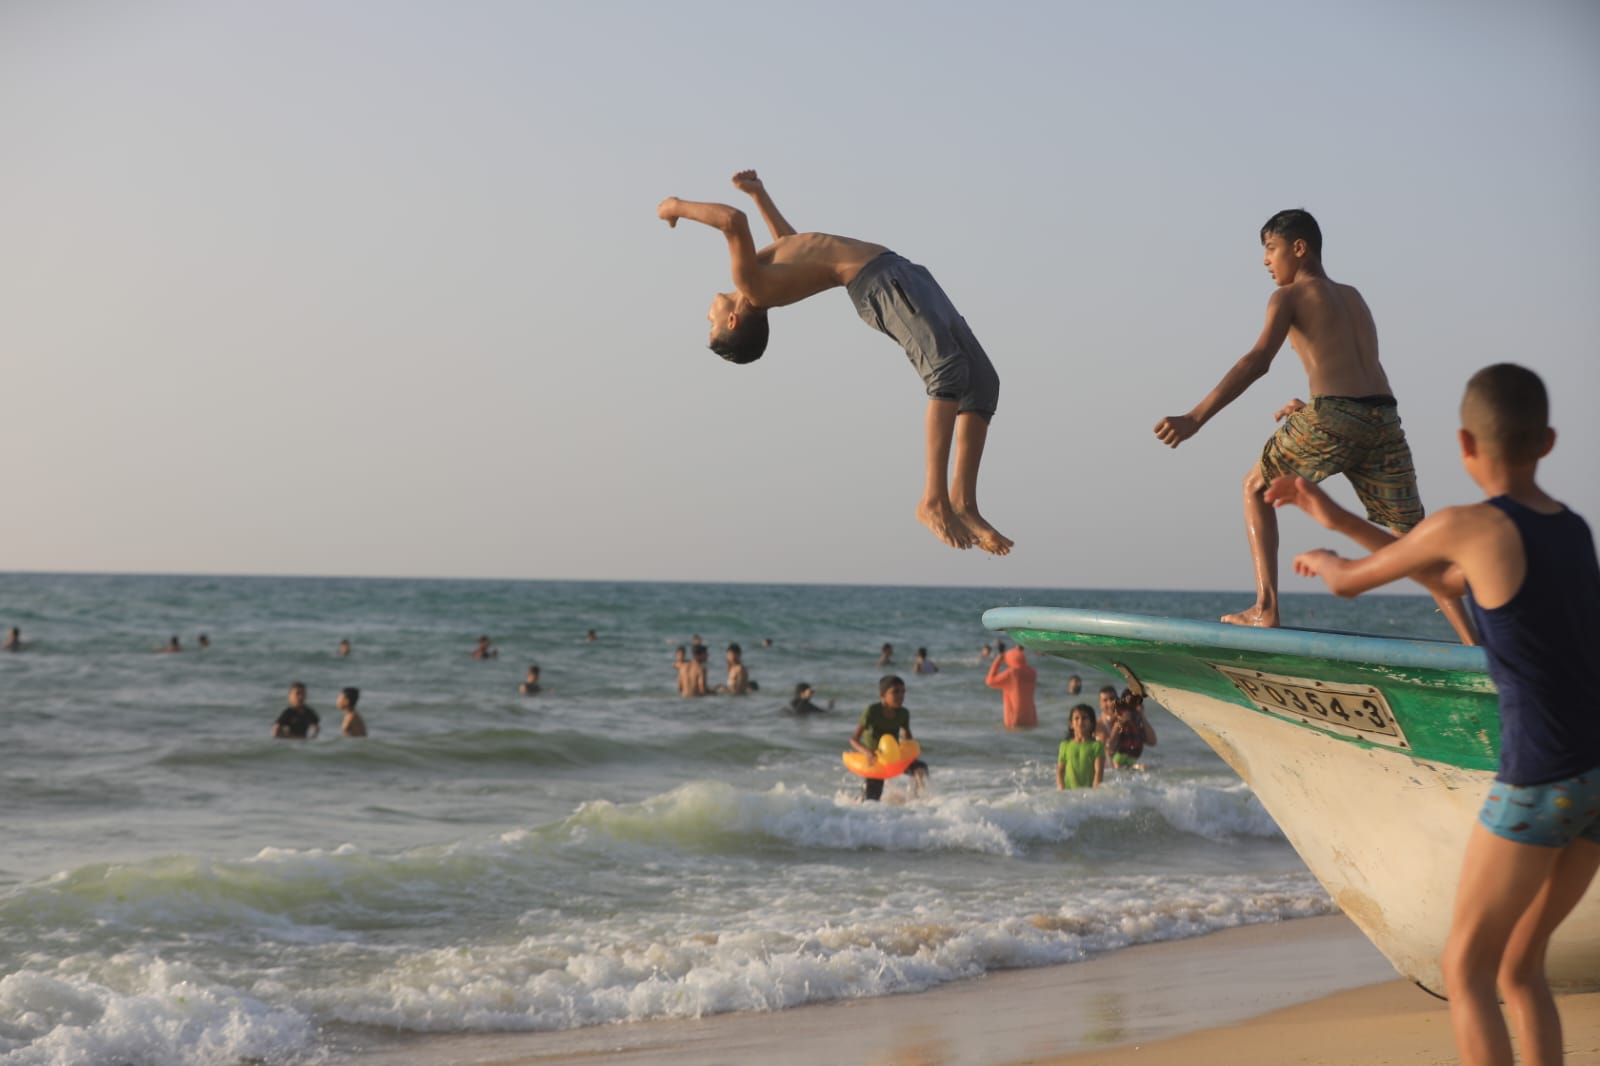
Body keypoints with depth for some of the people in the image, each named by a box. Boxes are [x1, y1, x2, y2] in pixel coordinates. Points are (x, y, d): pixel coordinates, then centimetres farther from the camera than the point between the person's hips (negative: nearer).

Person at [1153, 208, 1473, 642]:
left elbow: (1258, 360, -8)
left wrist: (1195, 418, -14)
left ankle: (1266, 608, 7)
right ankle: (1473, 641, 0)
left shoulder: (1289, 297, 8)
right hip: (1384, 418, 5)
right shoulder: (1353, 297, 28)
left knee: (1257, 488, 19)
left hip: (1331, 417, -5)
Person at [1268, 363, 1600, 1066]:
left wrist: (1319, 560, 31)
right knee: (1518, 965, 19)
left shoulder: (1464, 525, -11)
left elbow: (1350, 583, 5)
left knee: (1463, 971, 5)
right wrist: (1337, 519, 30)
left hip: (1539, 783, -8)